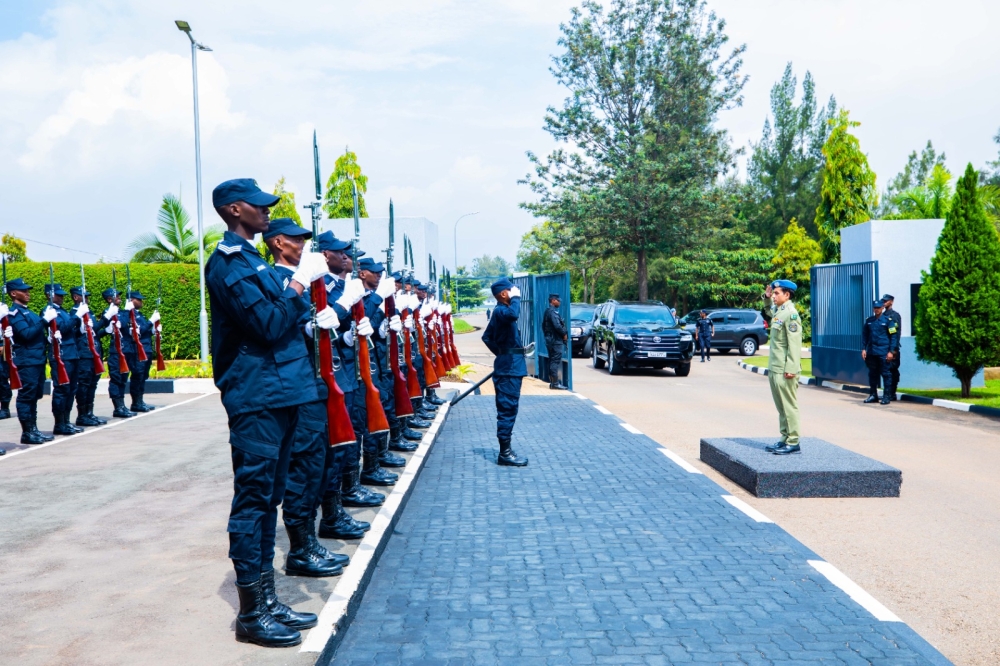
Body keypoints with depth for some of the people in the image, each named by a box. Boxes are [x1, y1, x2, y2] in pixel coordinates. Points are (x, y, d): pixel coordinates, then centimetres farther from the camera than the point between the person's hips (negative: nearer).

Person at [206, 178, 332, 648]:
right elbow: (269, 323, -19)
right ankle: (251, 613, 6)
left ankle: (267, 599, 23)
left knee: (267, 499, 13)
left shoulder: (250, 259, 19)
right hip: (257, 397, -10)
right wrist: (300, 282, -12)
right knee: (253, 498, -3)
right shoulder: (227, 262, -10)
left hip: (279, 393, 10)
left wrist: (302, 284, 9)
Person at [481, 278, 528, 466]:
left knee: (506, 408, 13)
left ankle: (505, 450, 20)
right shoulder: (501, 310, -15)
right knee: (508, 408, -9)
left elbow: (487, 337, 25)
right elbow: (514, 314, -40)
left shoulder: (500, 311, 16)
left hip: (507, 364, 11)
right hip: (510, 366, -11)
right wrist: (516, 298, -23)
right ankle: (505, 453, -6)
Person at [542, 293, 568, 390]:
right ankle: (555, 383, -8)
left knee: (552, 361, 13)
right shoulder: (553, 311, -16)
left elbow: (543, 325, 21)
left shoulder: (547, 311, 15)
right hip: (556, 340, -10)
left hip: (549, 339, 10)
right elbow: (557, 326, -25)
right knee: (556, 361, -8)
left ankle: (552, 382, 18)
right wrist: (564, 334, -11)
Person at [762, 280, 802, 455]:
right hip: (774, 369, 9)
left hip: (784, 370, -9)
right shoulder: (777, 311, 13)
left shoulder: (790, 314, -13)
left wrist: (791, 369, -23)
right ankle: (785, 439, 19)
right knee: (781, 407, 13)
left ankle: (793, 442, 2)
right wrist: (768, 297, 23)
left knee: (789, 406, -3)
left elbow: (794, 343, -19)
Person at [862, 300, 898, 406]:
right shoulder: (869, 320, 10)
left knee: (886, 374, -2)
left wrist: (891, 351, -8)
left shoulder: (888, 320, -1)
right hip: (871, 352, 4)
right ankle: (873, 395, 19)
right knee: (872, 374, 10)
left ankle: (886, 397, 3)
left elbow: (894, 336, -3)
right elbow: (864, 335, 14)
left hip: (883, 353, -4)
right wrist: (863, 349, 5)